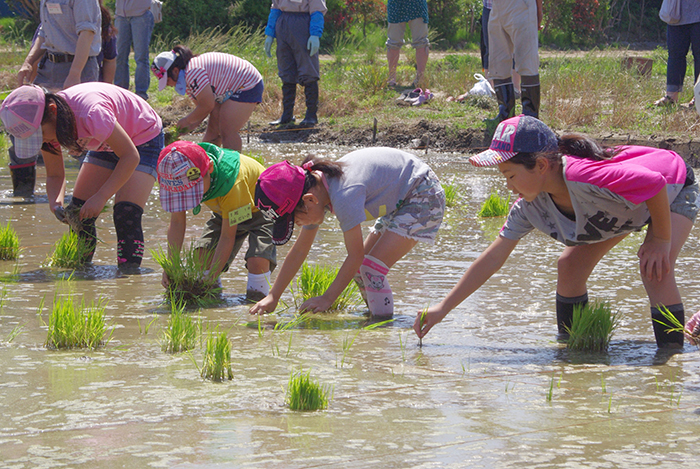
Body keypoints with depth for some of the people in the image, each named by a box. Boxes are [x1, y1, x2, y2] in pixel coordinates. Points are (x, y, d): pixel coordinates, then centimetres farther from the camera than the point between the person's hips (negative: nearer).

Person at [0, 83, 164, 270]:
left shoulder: (91, 114, -41)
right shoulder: (46, 126, -18)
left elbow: (130, 156, -33)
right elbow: (54, 175, -6)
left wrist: (101, 197, -38)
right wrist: (55, 201, -29)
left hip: (142, 140, -7)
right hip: (107, 145, 7)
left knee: (127, 216, -22)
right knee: (78, 214, -4)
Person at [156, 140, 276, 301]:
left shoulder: (232, 184, -43)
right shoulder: (183, 176, -27)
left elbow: (227, 237, -33)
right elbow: (177, 222, -15)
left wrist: (210, 278, -35)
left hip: (260, 209, -6)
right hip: (224, 211, 6)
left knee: (258, 260, -27)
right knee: (202, 253, -11)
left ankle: (257, 301, -7)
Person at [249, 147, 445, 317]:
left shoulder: (344, 196, -33)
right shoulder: (316, 188, -4)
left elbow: (355, 256, -24)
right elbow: (299, 251, 6)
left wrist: (327, 298, -17)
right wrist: (273, 297, 6)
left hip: (425, 198, -10)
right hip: (401, 203, 10)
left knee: (371, 269, -16)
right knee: (360, 268, 8)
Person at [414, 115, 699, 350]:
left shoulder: (584, 178, -44)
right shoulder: (530, 206, -19)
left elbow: (655, 184, -38)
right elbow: (493, 258, -13)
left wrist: (661, 240, -25)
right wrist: (443, 308, -14)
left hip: (674, 190, -7)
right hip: (626, 204, 7)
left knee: (655, 268, -29)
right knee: (570, 266, 2)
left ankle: (671, 351, -18)